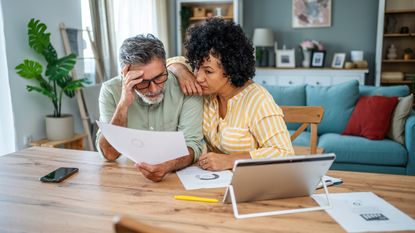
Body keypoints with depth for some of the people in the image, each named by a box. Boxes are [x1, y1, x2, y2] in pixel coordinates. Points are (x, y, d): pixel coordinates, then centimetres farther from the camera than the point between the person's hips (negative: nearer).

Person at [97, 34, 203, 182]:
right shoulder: (111, 91, -10)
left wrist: (167, 166, -35)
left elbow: (192, 146, -15)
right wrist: (123, 104, -24)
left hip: (176, 175, -1)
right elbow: (109, 154, -13)